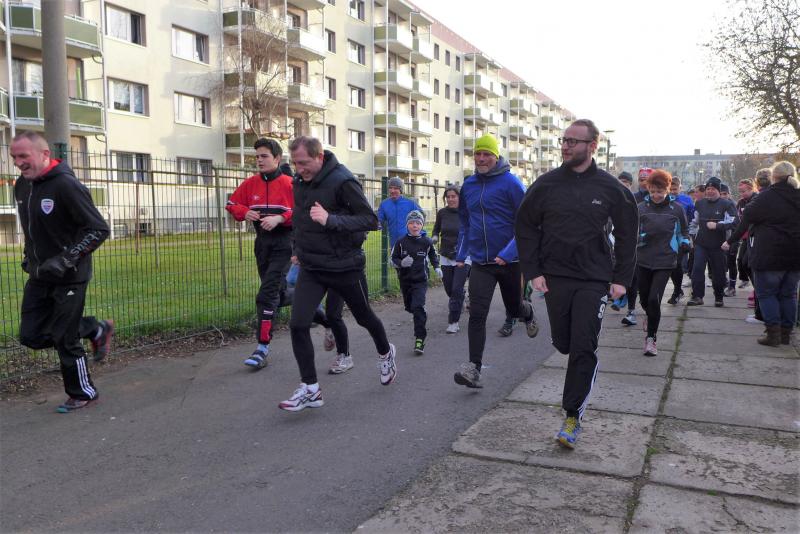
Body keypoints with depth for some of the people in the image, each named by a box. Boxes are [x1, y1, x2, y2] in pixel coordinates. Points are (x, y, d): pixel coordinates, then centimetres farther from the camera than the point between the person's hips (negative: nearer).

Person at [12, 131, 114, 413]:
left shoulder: (66, 185, -19)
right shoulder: (22, 186, 6)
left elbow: (99, 229, -20)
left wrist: (66, 259, -25)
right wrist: (29, 256, 15)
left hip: (69, 278, -8)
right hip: (39, 276, 8)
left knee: (64, 339, 0)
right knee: (32, 336, 7)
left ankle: (82, 393, 22)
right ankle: (96, 330, 27)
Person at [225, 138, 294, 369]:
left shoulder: (289, 184, -10)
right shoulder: (251, 183, 6)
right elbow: (232, 204, 16)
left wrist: (279, 218, -23)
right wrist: (244, 212, -4)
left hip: (283, 243, -7)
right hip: (262, 243, 7)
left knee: (267, 294, -14)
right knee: (275, 292, 18)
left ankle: (263, 348, -9)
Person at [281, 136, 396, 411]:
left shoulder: (342, 180, -19)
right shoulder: (300, 182, 2)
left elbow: (371, 220, -22)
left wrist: (330, 219, -33)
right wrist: (299, 249, 13)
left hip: (345, 266, -5)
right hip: (310, 267, 5)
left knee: (364, 317, 16)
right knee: (298, 324, -9)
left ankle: (385, 353, 48)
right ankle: (310, 388, 2)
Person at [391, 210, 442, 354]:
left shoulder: (426, 242, -3)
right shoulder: (401, 242, -5)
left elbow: (433, 255, 17)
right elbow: (393, 259, 1)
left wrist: (436, 267, 4)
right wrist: (401, 263, -19)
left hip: (421, 280, -2)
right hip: (405, 280, 3)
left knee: (418, 307, -17)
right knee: (409, 307, 16)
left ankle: (420, 340, -17)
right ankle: (421, 317, 51)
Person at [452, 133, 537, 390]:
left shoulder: (510, 182, -11)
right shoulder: (469, 185, 5)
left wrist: (508, 253, -24)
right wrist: (461, 254, 13)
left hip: (510, 262, -3)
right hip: (480, 262, 3)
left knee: (514, 308, 17)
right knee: (477, 315, -10)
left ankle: (527, 311, 53)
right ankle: (474, 368, -8)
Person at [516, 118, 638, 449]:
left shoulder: (610, 187, 0)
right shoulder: (546, 184, 0)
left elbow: (627, 234, 7)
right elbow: (525, 226, 4)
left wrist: (621, 278, 1)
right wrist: (533, 272, -3)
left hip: (594, 279, -1)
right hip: (555, 277, 2)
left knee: (584, 348, -6)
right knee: (563, 343, 9)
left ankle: (573, 416, 4)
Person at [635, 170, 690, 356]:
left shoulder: (676, 208, 1)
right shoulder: (641, 207, 0)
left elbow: (683, 231, 15)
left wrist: (684, 243, -3)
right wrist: (642, 237, -17)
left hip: (665, 261, -2)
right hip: (643, 260, 2)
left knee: (654, 299, -12)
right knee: (644, 298, 13)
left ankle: (651, 338, 2)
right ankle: (651, 317, 50)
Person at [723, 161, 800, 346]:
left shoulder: (766, 197, -11)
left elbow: (746, 219, -5)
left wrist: (730, 241, 4)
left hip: (769, 254, -5)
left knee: (766, 293, 4)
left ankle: (773, 333, -1)